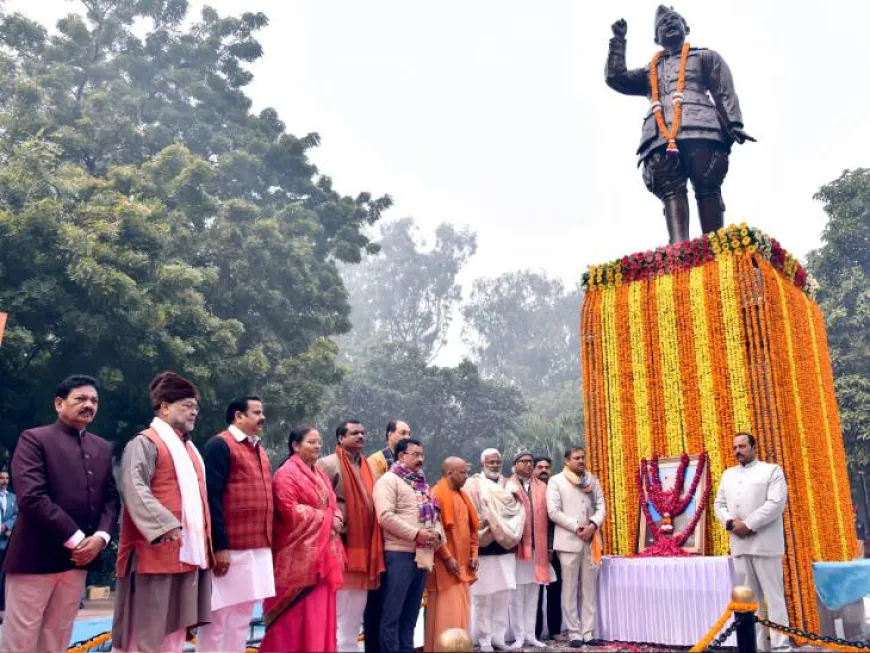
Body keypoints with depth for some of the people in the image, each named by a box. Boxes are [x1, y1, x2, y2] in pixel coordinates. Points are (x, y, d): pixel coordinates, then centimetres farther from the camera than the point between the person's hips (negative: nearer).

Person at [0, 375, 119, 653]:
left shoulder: (103, 448, 14)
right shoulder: (33, 439, -5)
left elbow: (112, 497, 11)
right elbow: (31, 497, -16)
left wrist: (101, 537, -8)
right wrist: (75, 538, -16)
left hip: (80, 556, 6)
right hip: (36, 555, -5)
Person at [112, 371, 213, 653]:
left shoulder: (188, 448, 20)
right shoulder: (145, 442, -7)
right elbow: (133, 487, -21)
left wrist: (206, 541, 18)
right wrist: (165, 524, -30)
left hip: (188, 552, 8)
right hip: (157, 552, -8)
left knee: (175, 630, 13)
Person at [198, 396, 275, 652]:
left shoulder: (259, 449, 17)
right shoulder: (220, 445, -9)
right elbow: (212, 498, -15)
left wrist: (268, 541, 15)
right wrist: (219, 546, -19)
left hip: (259, 548, 8)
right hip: (231, 549, -8)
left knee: (242, 618, 14)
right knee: (218, 618, 1)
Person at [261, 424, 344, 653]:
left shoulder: (319, 474, 17)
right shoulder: (287, 473, -9)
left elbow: (333, 504, 19)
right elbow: (289, 510, -19)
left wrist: (336, 518, -4)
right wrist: (326, 518, -14)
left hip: (321, 551, 8)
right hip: (298, 553, -8)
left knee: (319, 609, 9)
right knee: (295, 612, -3)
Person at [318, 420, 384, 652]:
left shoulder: (368, 467, 16)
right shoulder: (328, 464, -7)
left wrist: (375, 544, 13)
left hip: (364, 547, 7)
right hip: (342, 546, -7)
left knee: (356, 609, 14)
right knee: (339, 608, -2)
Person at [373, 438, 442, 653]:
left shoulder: (422, 484, 21)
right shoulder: (389, 480, -4)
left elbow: (434, 514, 24)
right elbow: (385, 515, -16)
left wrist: (436, 533, 2)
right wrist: (415, 534, -16)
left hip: (423, 554, 8)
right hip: (399, 553, -8)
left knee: (411, 613, 12)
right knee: (392, 613, -4)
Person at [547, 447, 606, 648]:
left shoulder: (593, 480, 14)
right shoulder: (556, 481, 1)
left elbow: (601, 506, 8)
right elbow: (553, 511, -6)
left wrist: (593, 525, -11)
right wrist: (577, 527, -13)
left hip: (591, 540, 4)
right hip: (569, 540, -4)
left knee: (590, 588, 5)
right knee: (570, 589, -1)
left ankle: (588, 632, 11)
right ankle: (574, 633, 5)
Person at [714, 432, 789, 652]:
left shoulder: (771, 470, 3)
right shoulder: (728, 474, 19)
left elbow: (776, 503, -9)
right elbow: (719, 504, 14)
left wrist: (748, 525, -14)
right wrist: (731, 522, -7)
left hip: (764, 544, -5)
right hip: (739, 545, 5)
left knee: (774, 596, -3)